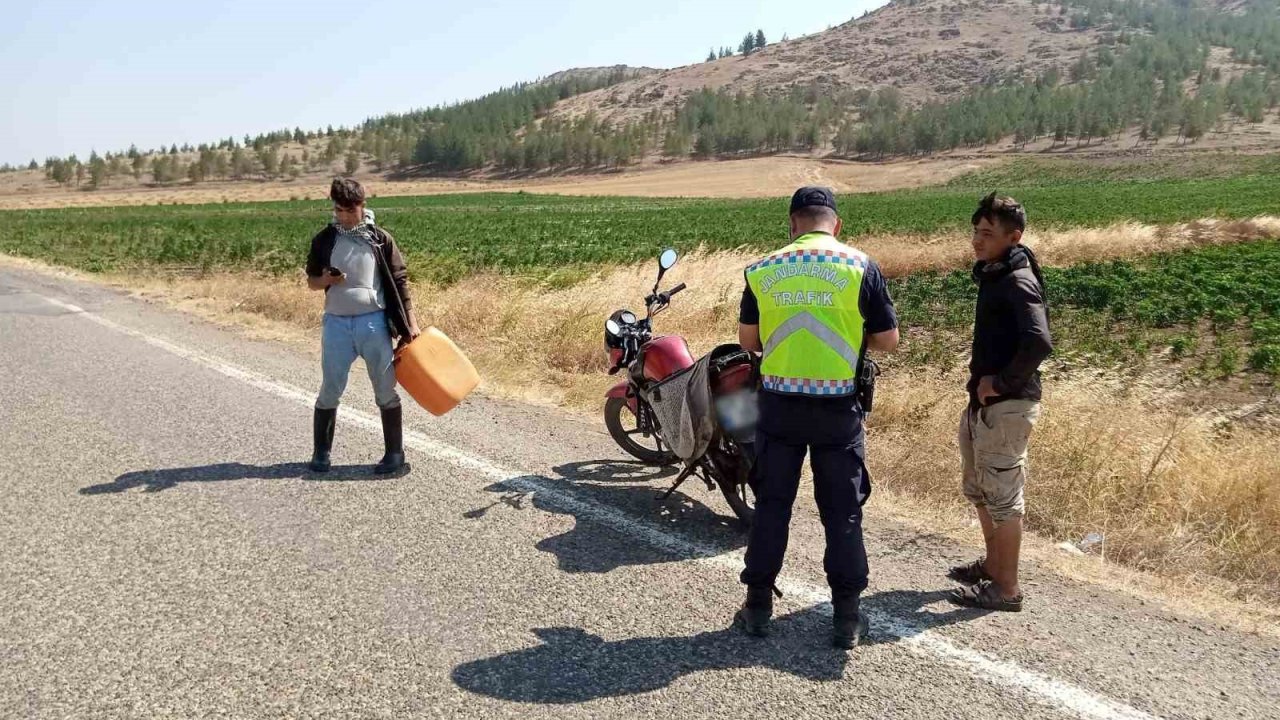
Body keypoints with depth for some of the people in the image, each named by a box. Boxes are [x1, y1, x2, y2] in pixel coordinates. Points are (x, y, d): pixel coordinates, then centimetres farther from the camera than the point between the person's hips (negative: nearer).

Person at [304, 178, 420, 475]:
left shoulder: (380, 239, -1)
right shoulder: (324, 239, 4)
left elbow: (399, 282, 1)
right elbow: (311, 281, 12)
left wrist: (410, 323, -3)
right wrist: (325, 280, -12)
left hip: (373, 322, -1)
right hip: (336, 323, 2)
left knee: (386, 389, 2)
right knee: (329, 390, 6)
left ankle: (395, 453, 12)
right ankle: (321, 452, 20)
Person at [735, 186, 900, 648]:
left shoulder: (764, 269, 1)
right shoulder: (860, 267, -5)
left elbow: (748, 340, 8)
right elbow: (888, 341, -1)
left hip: (779, 403, 1)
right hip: (838, 406, -1)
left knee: (772, 505, 12)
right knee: (843, 512, 9)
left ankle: (758, 607, 20)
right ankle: (847, 617, 14)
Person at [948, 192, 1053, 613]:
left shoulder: (1017, 281, -17)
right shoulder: (994, 275, 13)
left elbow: (1039, 342, -30)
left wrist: (1002, 382, -21)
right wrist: (982, 379, 13)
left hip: (1007, 405, -10)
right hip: (984, 401, 10)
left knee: (1003, 494, -1)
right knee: (979, 490, 21)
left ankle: (1006, 588, 11)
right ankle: (992, 566, 37)